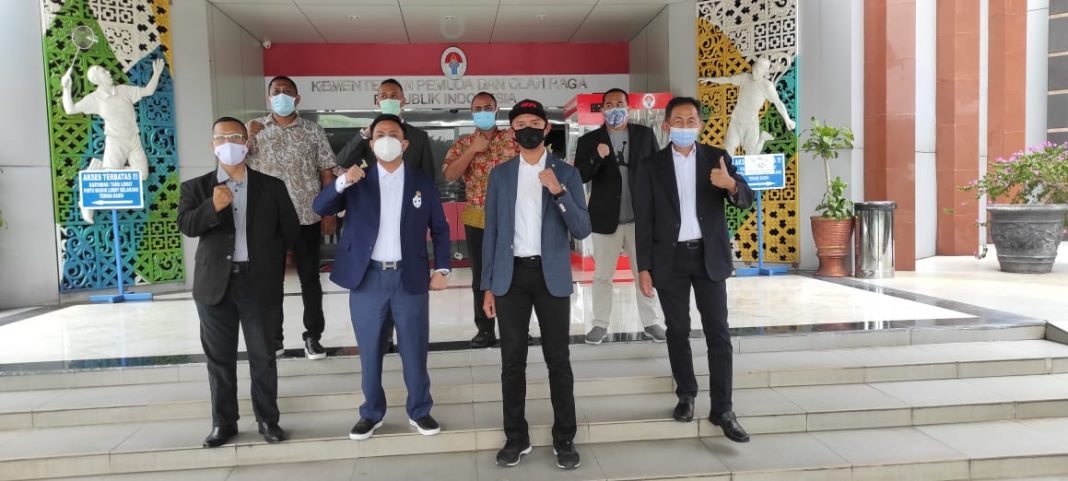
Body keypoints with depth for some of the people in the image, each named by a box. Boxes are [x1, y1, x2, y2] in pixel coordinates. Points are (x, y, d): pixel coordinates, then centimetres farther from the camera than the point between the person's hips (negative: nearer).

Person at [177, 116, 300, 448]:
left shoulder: (271, 186, 6)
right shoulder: (195, 187, 6)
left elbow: (290, 231, 8)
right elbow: (185, 225, -11)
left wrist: (268, 258, 7)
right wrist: (213, 207, -27)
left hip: (260, 282, -1)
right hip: (215, 284, 1)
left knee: (263, 357, 7)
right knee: (219, 358, 9)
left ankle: (268, 420, 19)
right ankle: (223, 423, 21)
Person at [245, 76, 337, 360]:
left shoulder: (313, 131, 3)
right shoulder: (256, 129, 6)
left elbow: (327, 173, 3)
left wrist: (330, 213, -2)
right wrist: (248, 136, -12)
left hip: (308, 216, -1)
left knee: (310, 277, 6)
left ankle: (313, 336, 17)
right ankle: (273, 337, 20)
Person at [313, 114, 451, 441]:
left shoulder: (422, 184, 6)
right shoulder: (357, 182, 6)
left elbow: (440, 228, 9)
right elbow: (321, 208, -4)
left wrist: (442, 269, 0)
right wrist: (342, 182, -21)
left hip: (410, 278, 0)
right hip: (367, 279, 0)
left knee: (415, 351, 8)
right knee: (370, 352, 10)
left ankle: (419, 411, 24)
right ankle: (371, 413, 25)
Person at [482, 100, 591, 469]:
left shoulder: (566, 173, 2)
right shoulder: (500, 174, 7)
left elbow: (582, 230, -5)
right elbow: (491, 232, 7)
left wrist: (559, 191, -19)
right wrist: (488, 286, 3)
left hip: (551, 275, -1)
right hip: (511, 275, 2)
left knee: (558, 360, 3)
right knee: (512, 360, 6)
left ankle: (564, 438, 15)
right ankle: (516, 437, 19)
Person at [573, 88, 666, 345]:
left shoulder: (645, 134, 5)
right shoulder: (589, 140, 2)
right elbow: (578, 177, -6)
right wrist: (597, 157, -23)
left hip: (641, 217, 1)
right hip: (606, 219, 0)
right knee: (602, 275, 7)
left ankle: (651, 323, 18)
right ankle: (600, 325, 16)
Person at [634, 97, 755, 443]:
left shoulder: (717, 158, 3)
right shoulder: (652, 166, 1)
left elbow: (746, 200, -5)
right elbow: (644, 221, 0)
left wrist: (731, 184, -28)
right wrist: (644, 268, -5)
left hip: (709, 256, 0)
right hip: (670, 258, 0)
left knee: (718, 333, -2)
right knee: (678, 331, 9)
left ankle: (722, 409, 5)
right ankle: (686, 395, 25)